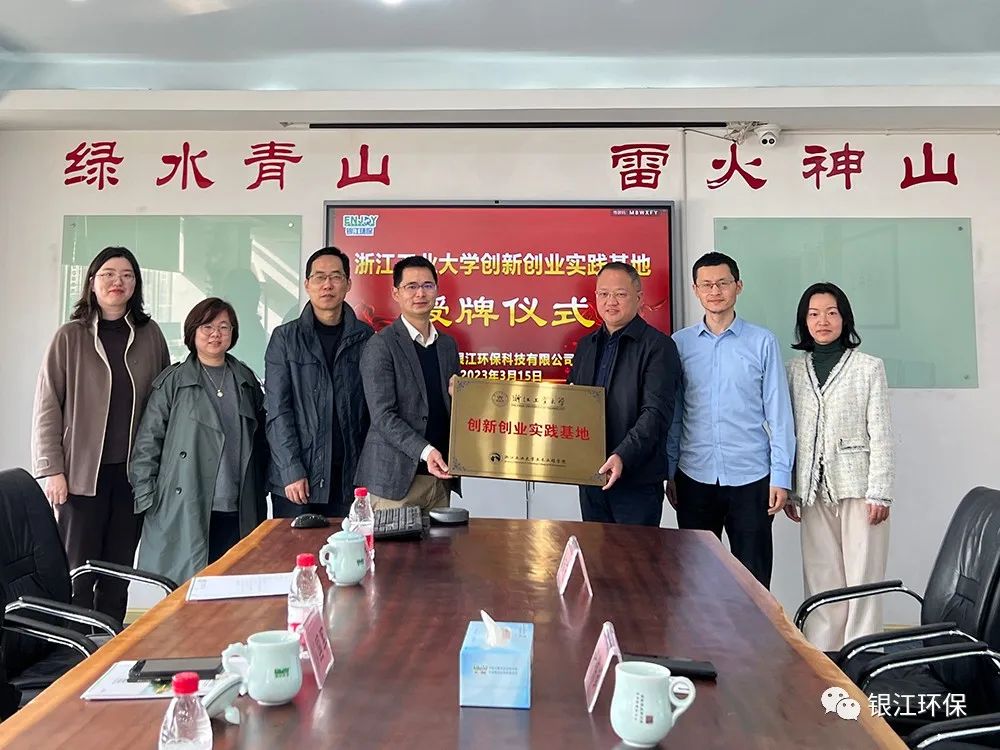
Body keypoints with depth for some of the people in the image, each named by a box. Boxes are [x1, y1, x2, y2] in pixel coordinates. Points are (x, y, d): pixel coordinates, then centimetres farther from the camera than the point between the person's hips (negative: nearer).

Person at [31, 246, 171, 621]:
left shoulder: (150, 335, 5)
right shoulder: (71, 337, -1)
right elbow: (47, 407, -2)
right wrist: (52, 470, -7)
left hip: (133, 472, 2)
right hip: (83, 472, -2)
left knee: (119, 571, 10)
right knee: (79, 573, 3)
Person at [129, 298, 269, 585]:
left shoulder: (247, 380, 12)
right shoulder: (173, 382, 1)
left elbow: (261, 441, 16)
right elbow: (147, 443, 1)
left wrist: (260, 494, 11)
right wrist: (146, 499, -4)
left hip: (237, 512, 3)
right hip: (185, 512, -3)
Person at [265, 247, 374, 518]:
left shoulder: (364, 337, 6)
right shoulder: (285, 338, 2)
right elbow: (277, 411, -2)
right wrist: (291, 471, -10)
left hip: (349, 477, 1)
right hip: (294, 481, -1)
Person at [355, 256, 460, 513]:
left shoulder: (448, 344, 13)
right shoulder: (380, 345, -6)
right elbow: (382, 416, -12)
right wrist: (425, 451, -23)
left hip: (440, 476, 6)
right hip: (395, 477, -5)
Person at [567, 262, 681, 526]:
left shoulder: (658, 346, -8)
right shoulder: (586, 345, 13)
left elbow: (656, 413, -17)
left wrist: (623, 457, -28)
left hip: (637, 479, -6)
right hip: (589, 474, 6)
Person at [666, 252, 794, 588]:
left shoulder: (763, 342, 0)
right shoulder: (680, 343, 4)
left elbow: (778, 413, 0)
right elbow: (673, 415, 7)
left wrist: (781, 476, -4)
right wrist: (669, 473, 5)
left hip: (750, 478, -1)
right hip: (694, 477, 2)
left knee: (754, 579, 8)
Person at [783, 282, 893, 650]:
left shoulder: (869, 367, 1)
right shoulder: (795, 369, 9)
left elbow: (881, 434, -3)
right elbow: (789, 433, 9)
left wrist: (879, 493, -9)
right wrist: (788, 489, 6)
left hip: (857, 486, -3)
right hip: (813, 489, 3)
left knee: (862, 579, 1)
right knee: (820, 580, 7)